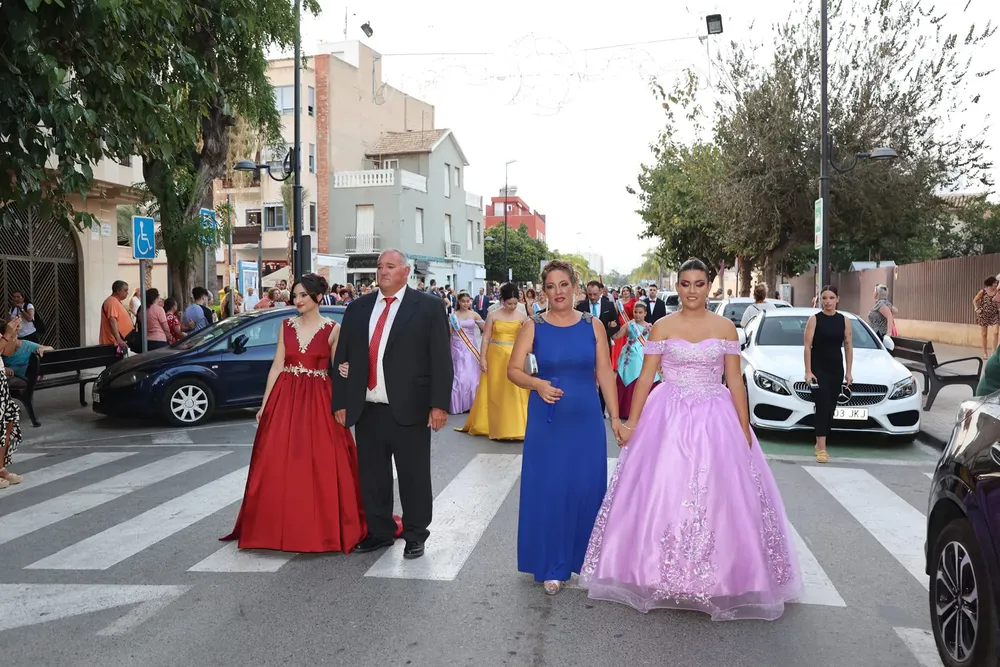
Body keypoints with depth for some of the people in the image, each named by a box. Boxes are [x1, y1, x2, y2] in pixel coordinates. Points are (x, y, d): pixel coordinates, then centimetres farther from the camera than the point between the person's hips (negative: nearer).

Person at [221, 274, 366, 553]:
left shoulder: (332, 329, 0)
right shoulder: (287, 325, 8)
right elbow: (277, 366, 8)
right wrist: (264, 404, 5)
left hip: (318, 402, -3)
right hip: (285, 400, 3)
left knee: (321, 466, -1)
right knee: (279, 465, 4)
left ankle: (322, 528, 14)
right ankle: (283, 527, 19)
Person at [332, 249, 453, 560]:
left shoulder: (428, 307, 0)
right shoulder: (357, 308, 12)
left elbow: (441, 359, -5)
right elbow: (342, 358, 12)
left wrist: (439, 404, -11)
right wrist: (340, 402, 7)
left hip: (409, 409, -4)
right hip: (367, 409, 4)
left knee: (414, 476, 6)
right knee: (371, 476, 12)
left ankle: (415, 535, 22)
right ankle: (379, 532, 28)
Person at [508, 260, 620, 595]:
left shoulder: (593, 325, 2)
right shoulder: (533, 326, -2)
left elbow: (605, 373, 2)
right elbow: (513, 370, -3)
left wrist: (615, 417, -2)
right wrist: (537, 384, -22)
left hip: (586, 418, 1)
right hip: (547, 419, -1)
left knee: (587, 487, 8)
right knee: (548, 489, 4)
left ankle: (584, 559, 28)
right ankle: (552, 566, 19)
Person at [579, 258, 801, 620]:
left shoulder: (725, 327, 4)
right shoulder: (662, 327, 2)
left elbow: (735, 381, 3)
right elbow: (646, 376, 0)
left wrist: (744, 429, -1)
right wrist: (632, 422, -5)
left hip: (715, 420, 1)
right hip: (668, 420, -1)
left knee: (715, 498, 2)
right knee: (662, 494, 0)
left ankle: (716, 579, 17)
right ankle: (663, 577, 14)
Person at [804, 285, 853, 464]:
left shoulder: (844, 320, 5)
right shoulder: (814, 319, -5)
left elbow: (848, 347, 8)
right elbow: (807, 347, -7)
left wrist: (848, 372, 5)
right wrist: (808, 371, -13)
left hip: (836, 369, 4)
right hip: (818, 368, -4)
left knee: (830, 408, 6)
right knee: (822, 406, -11)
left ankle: (820, 443, 19)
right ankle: (821, 448, -11)